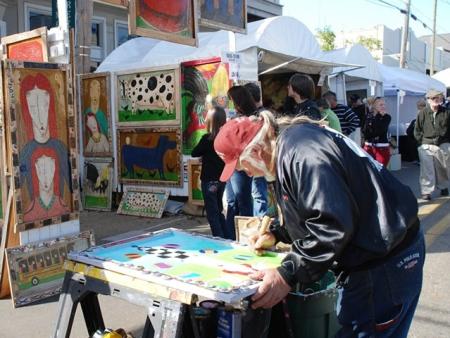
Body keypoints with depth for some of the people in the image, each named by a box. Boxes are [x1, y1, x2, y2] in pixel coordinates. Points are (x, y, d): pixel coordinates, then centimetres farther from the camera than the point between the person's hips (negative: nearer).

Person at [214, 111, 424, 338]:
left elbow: (332, 223, -29)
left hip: (384, 261, -10)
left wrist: (287, 275, -25)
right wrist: (276, 235, 13)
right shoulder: (287, 147, 9)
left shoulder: (300, 150, -24)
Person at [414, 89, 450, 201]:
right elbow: (417, 130, 5)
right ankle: (426, 191, 1)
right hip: (427, 146, -2)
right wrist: (422, 141, -2)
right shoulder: (422, 113, -1)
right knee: (427, 170, -6)